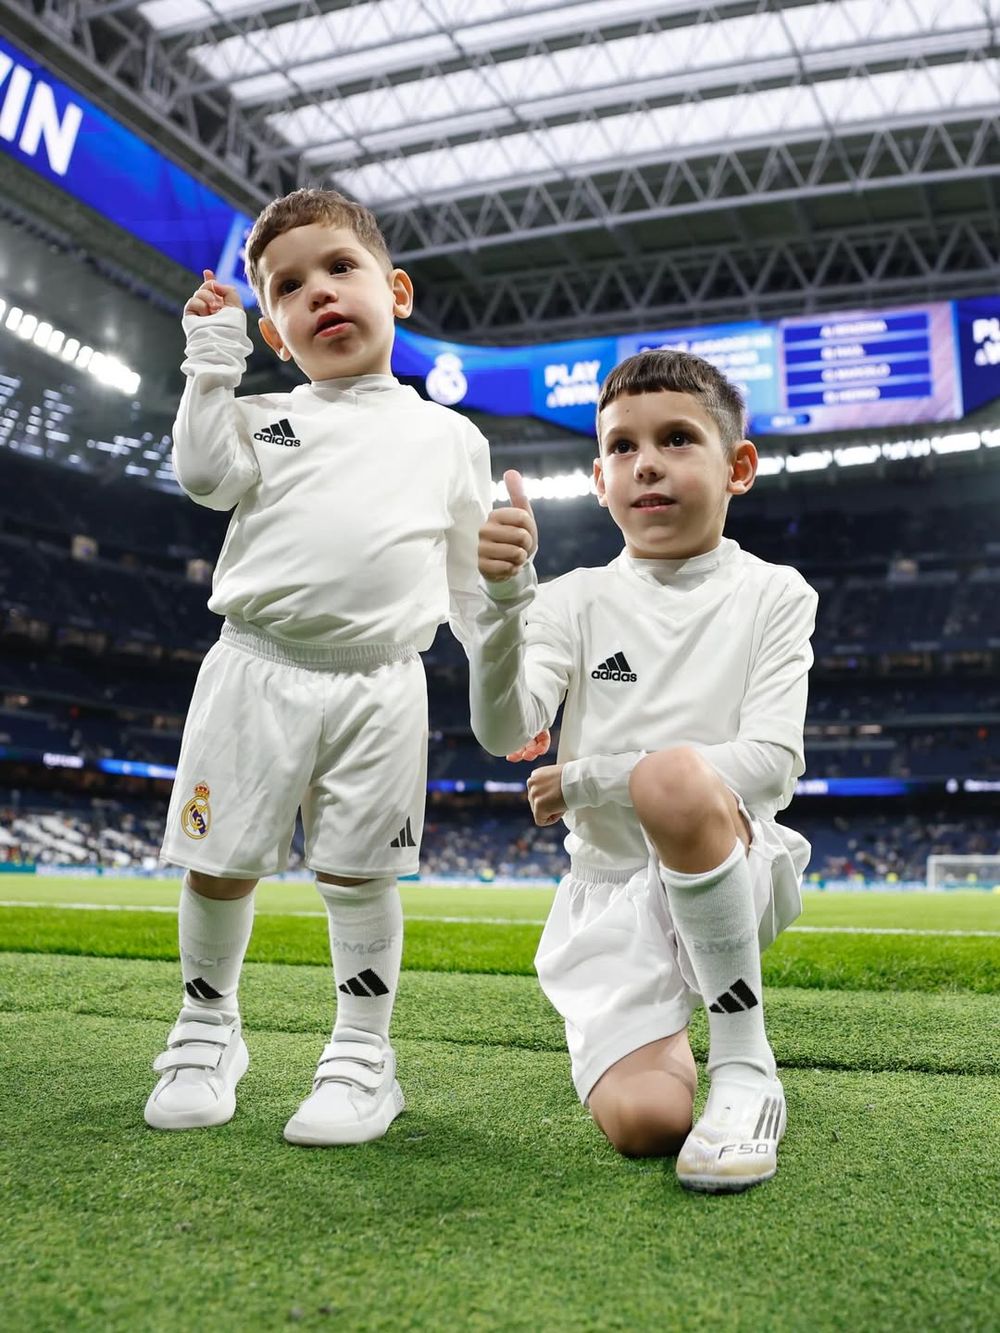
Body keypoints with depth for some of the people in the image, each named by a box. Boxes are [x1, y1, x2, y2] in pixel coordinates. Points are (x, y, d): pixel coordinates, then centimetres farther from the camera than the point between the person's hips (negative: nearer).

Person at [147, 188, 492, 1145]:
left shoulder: (449, 436, 13)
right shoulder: (265, 417, 14)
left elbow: (476, 581, 13)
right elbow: (205, 473, -8)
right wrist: (212, 358, -1)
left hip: (379, 687, -1)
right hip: (256, 672, 1)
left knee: (358, 877, 2)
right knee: (218, 865, 7)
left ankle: (361, 1058, 18)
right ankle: (207, 1033, 29)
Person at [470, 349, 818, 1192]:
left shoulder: (772, 595, 0)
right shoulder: (579, 599, 4)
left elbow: (773, 764, -12)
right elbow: (504, 732, -12)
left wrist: (592, 781, -15)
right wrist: (505, 597, -30)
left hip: (733, 869, -3)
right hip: (610, 893, 3)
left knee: (674, 776, -36)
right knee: (641, 1122, -17)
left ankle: (744, 1063, -20)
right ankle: (672, 1038, 23)